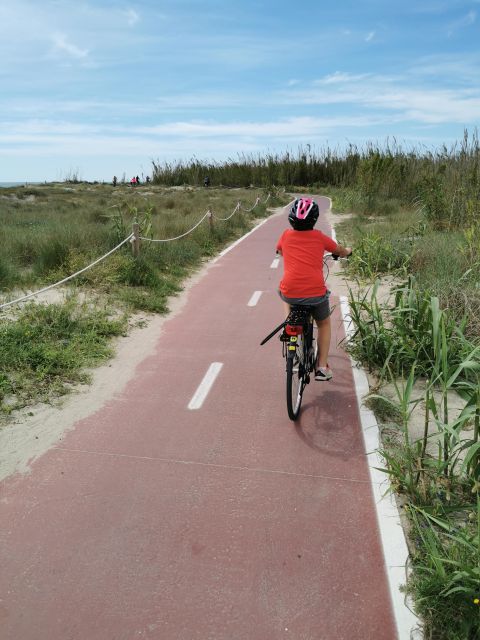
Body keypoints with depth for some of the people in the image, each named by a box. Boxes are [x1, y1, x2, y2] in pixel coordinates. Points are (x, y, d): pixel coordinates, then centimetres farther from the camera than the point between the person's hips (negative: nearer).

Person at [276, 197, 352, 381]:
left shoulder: (286, 235, 7)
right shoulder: (319, 237, 5)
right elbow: (340, 251, 22)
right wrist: (348, 251, 45)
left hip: (290, 292, 1)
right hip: (316, 293, -1)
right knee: (324, 323, 26)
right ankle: (322, 367, 22)